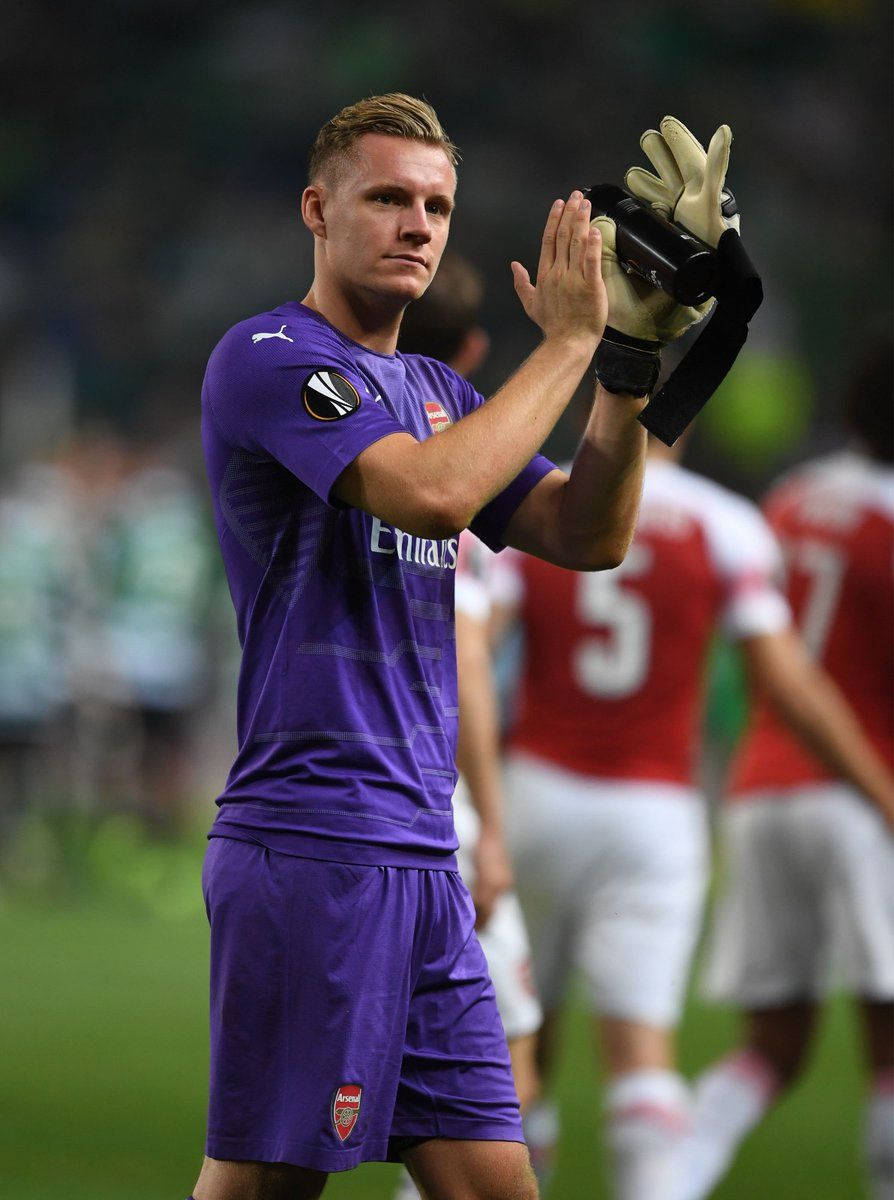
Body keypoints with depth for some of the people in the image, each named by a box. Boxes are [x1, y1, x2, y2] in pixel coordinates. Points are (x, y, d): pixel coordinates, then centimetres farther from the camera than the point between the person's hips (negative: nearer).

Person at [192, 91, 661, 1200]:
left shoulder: (437, 391, 20)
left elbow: (588, 538, 14)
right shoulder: (268, 358, -6)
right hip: (308, 847, -8)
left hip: (421, 858, 8)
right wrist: (568, 340, -12)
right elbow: (434, 492, -21)